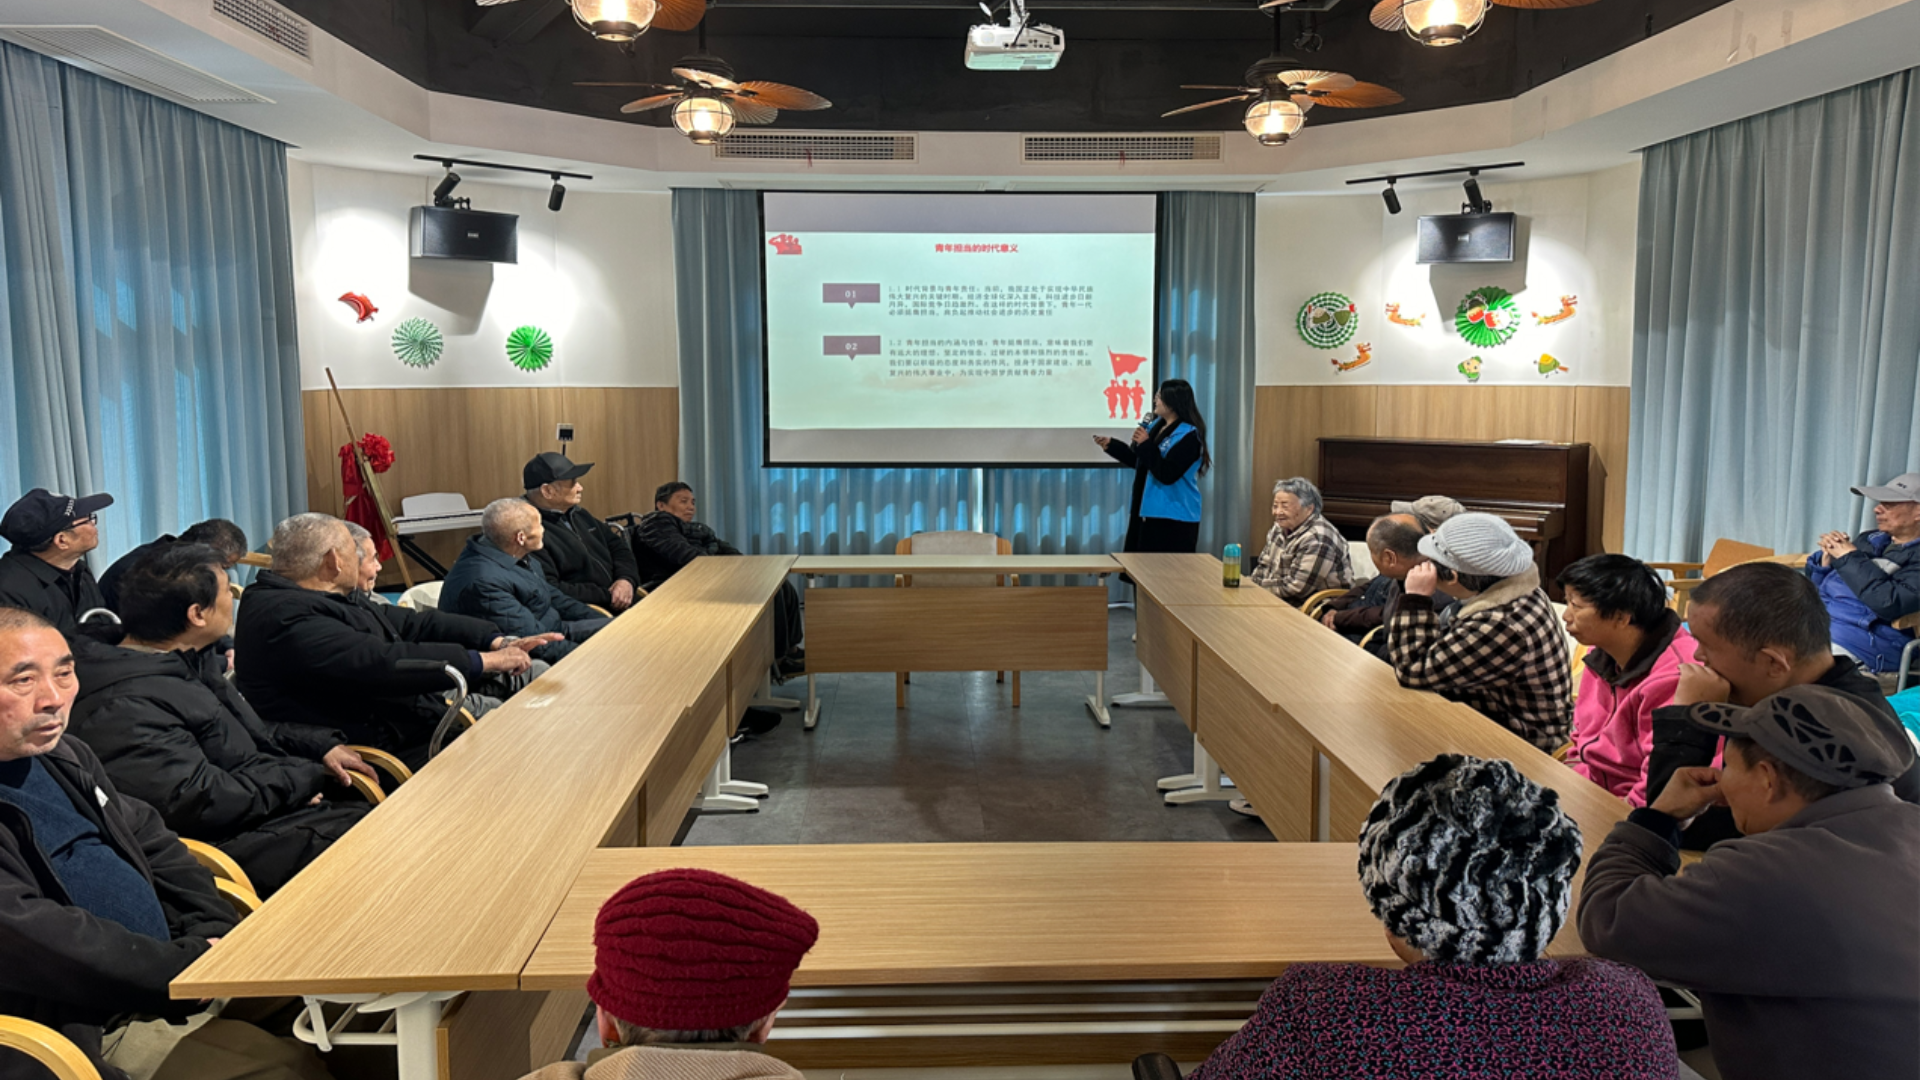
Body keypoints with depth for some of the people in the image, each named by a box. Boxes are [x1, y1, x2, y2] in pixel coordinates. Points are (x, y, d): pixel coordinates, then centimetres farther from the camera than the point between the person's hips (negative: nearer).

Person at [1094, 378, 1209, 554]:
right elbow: (1138, 462, 21)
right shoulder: (1157, 425, 11)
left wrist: (1146, 445, -23)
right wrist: (1111, 445, 14)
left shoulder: (1188, 435, -16)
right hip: (1148, 511, 9)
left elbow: (1167, 474, -25)